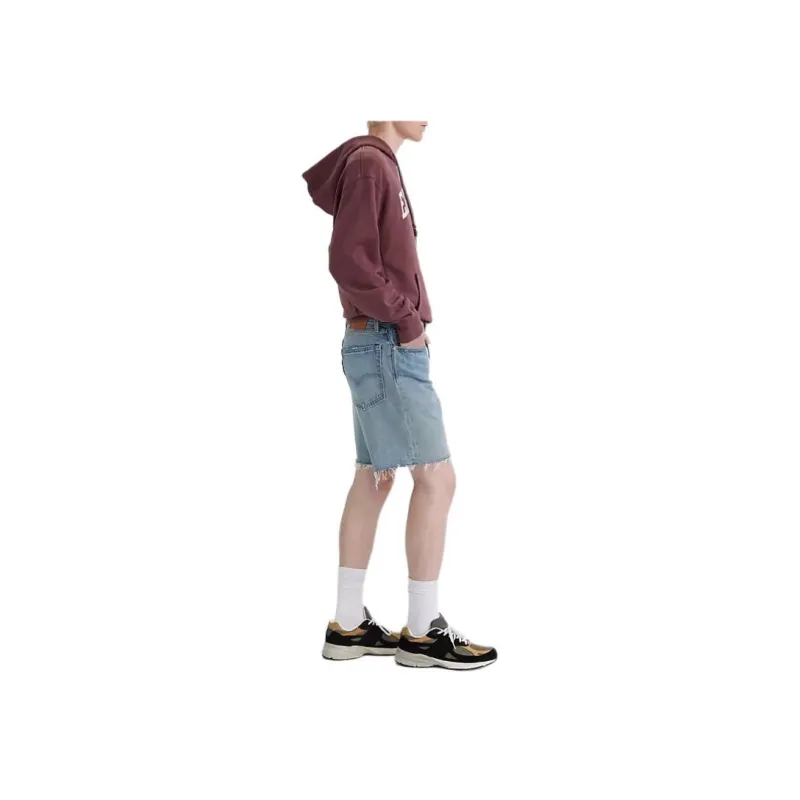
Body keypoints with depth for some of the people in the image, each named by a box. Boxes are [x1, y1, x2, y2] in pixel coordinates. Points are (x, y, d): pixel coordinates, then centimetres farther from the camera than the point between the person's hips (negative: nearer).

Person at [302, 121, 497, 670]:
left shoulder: (382, 166, 17)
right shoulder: (368, 162, -12)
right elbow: (350, 261, -21)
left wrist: (405, 322, 5)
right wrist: (405, 322, -14)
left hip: (385, 347, 10)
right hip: (387, 346, -10)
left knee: (375, 479, 10)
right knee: (437, 477, -8)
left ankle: (349, 626, 14)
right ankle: (423, 631, -1)